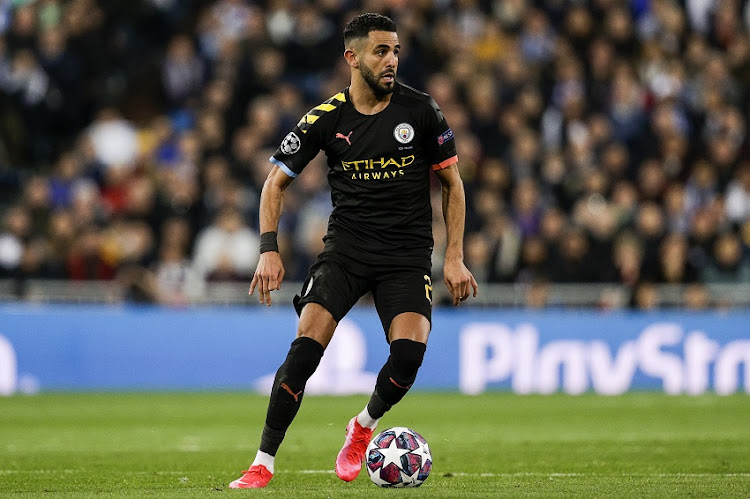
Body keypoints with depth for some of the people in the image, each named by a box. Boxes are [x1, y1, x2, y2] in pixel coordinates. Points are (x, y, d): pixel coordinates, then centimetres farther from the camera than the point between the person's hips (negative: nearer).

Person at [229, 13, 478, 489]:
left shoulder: (420, 110, -3)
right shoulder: (326, 118, -3)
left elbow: (452, 182, 7)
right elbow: (277, 181, 7)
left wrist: (455, 257, 1)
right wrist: (269, 249, -6)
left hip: (408, 254, 0)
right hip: (345, 248, 0)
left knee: (409, 352, -21)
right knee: (306, 346, -18)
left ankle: (364, 426, 11)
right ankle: (263, 464, -8)